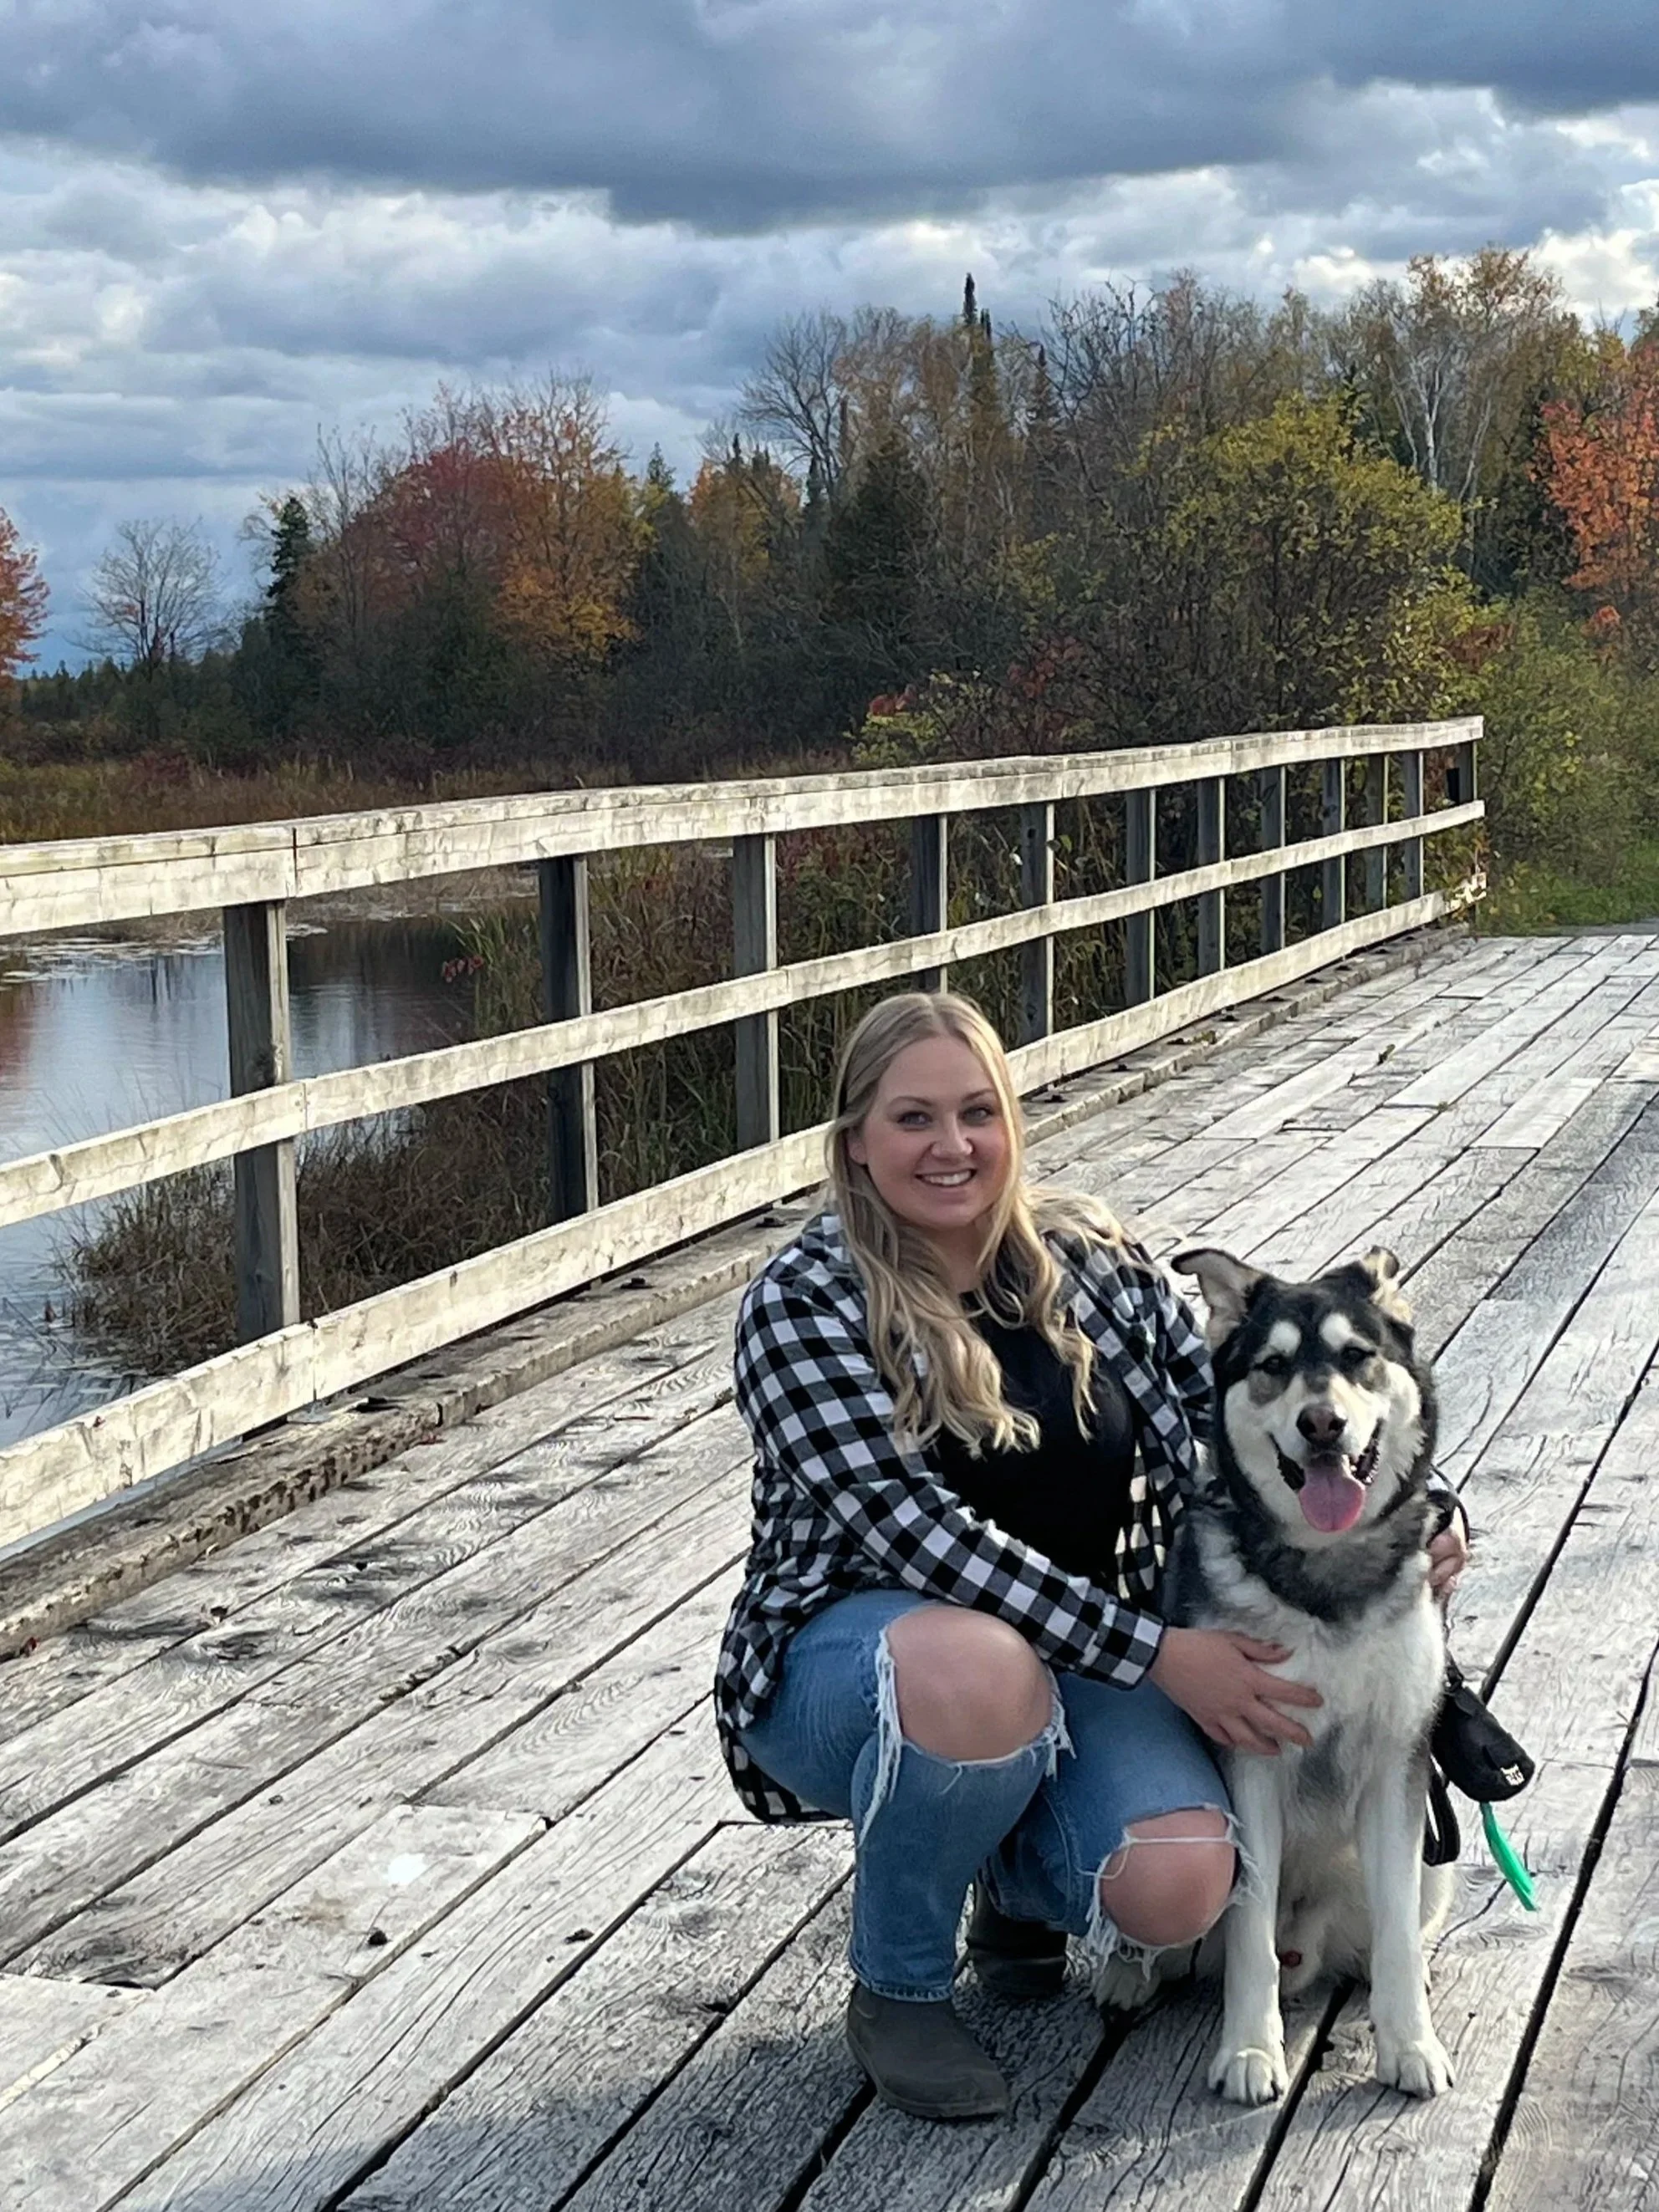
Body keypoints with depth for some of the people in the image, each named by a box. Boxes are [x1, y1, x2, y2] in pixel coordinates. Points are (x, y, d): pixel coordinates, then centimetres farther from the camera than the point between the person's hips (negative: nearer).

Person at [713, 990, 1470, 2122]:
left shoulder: (1092, 1263, 1)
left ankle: (1017, 1882, 14)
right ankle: (897, 1987, -10)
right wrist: (1158, 1653, -29)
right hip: (854, 1653, -3)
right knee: (982, 1669, -39)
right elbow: (911, 1525, -24)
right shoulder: (803, 1301, -13)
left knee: (1175, 1890, -25)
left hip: (1079, 1656, 4)